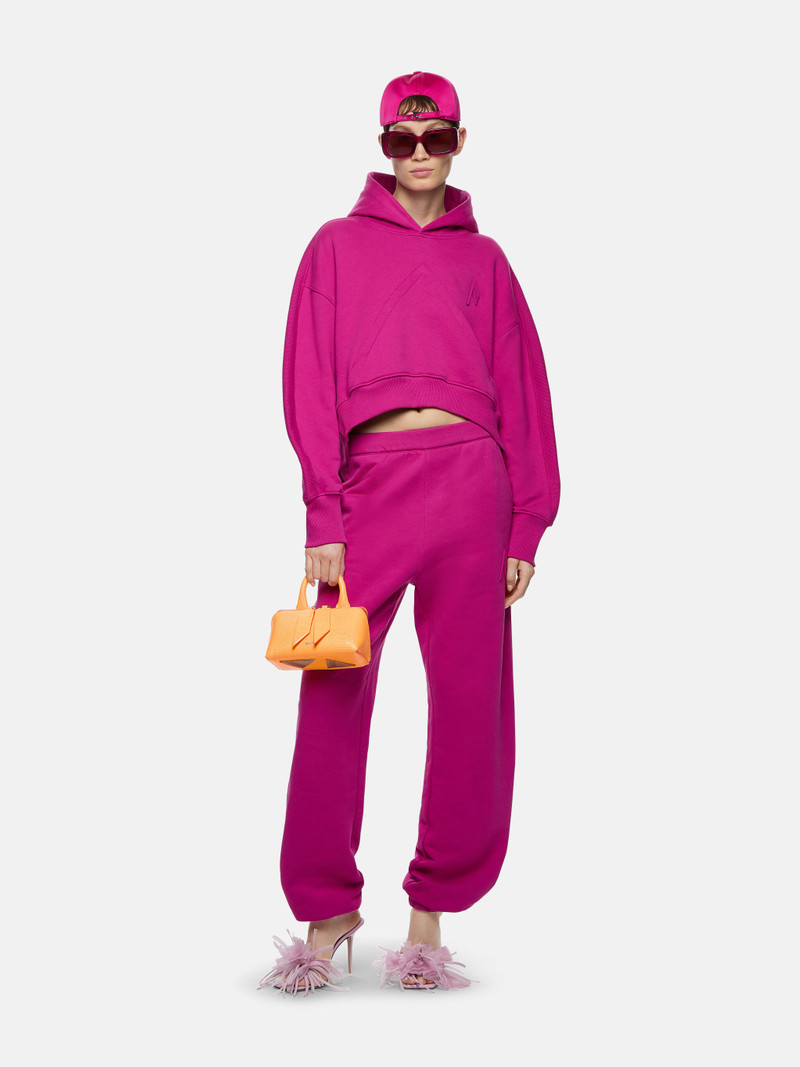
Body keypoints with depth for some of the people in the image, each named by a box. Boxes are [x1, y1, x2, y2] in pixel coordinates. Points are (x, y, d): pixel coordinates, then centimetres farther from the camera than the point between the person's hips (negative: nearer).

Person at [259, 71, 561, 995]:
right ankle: (326, 917, 8)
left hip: (470, 479, 1)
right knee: (334, 697, -4)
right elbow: (309, 384, 4)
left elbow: (521, 392, 12)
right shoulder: (336, 246, 13)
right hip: (368, 478, -1)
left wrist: (527, 527, 3)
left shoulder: (483, 259, 16)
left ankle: (432, 917, 11)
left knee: (471, 701, 0)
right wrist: (323, 519, -7)